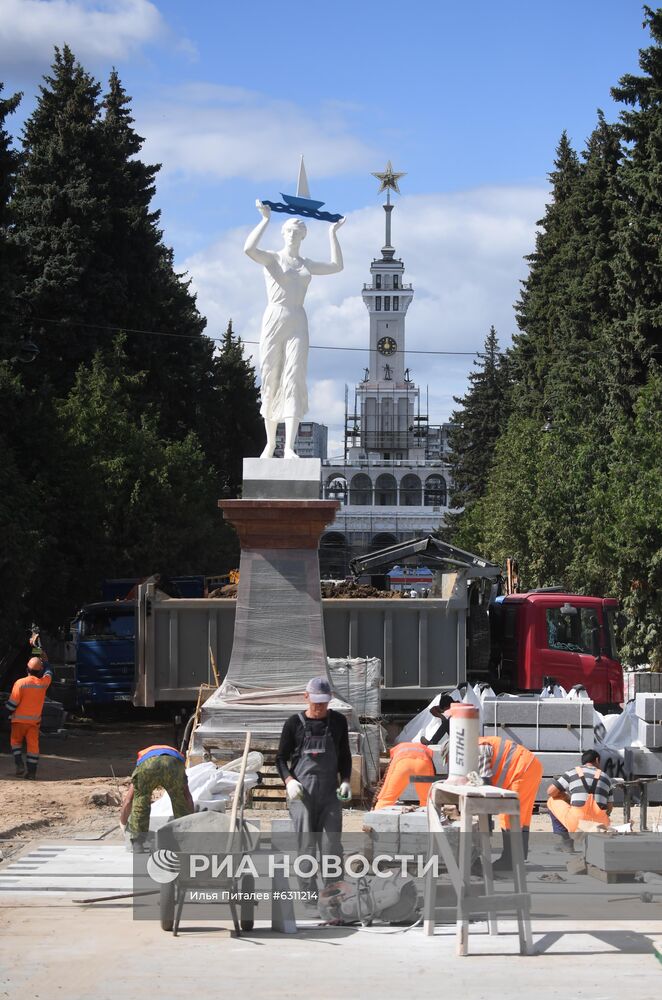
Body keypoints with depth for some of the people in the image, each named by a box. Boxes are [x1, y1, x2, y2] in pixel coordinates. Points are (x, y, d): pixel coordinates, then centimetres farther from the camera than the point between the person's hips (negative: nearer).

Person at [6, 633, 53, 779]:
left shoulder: (20, 683, -16)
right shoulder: (43, 683, -6)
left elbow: (12, 703, -14)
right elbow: (48, 669, 15)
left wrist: (8, 711, 8)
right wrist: (41, 652, 21)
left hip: (19, 719, -2)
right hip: (35, 720, 2)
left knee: (15, 741, 18)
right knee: (33, 744, 5)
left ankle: (19, 764, 4)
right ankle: (32, 771, 3)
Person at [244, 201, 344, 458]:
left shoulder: (306, 264, 19)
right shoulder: (271, 258, 6)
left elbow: (336, 265, 16)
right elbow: (248, 249, -13)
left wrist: (332, 233, 20)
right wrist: (265, 219, -8)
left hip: (297, 323, 2)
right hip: (274, 319, -2)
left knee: (293, 381, -11)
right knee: (271, 380, 1)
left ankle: (288, 447, -21)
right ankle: (270, 442, 12)